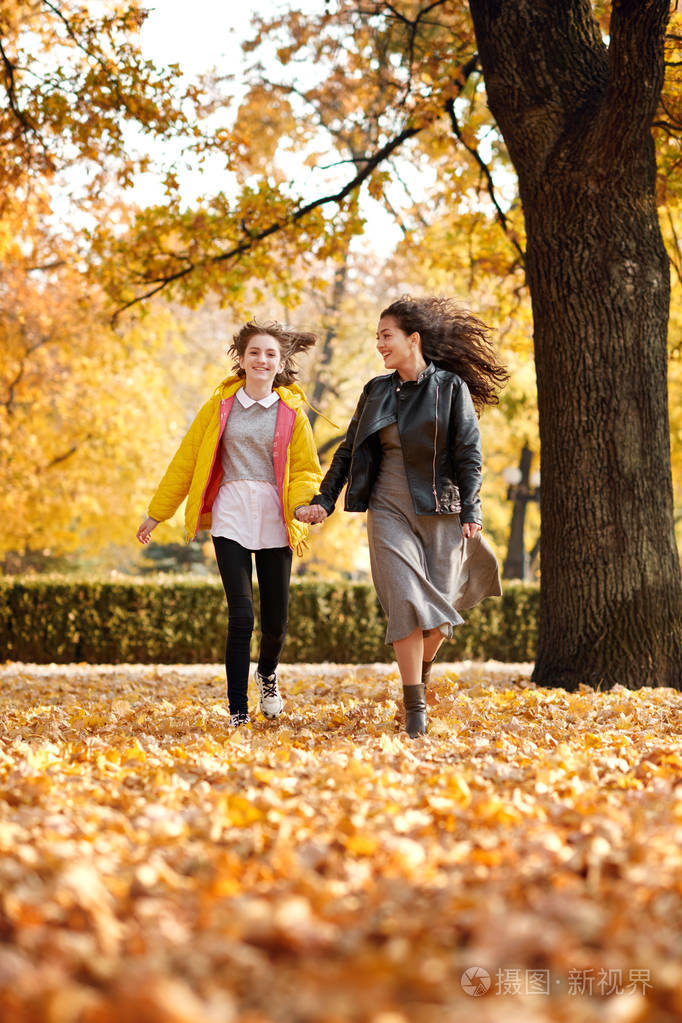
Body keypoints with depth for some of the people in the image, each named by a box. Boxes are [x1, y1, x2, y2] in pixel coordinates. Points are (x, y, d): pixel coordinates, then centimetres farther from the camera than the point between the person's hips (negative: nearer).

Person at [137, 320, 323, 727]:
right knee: (241, 615, -12)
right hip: (231, 517, -1)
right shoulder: (221, 405, 6)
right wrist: (157, 513, 10)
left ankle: (268, 674, 39)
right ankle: (238, 711, -1)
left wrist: (305, 504, -16)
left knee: (275, 621, 4)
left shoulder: (291, 411, 6)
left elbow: (307, 470, 6)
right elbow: (187, 460, 10)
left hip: (275, 521, 1)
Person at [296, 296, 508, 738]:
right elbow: (349, 451, 14)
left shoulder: (451, 386, -1)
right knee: (406, 602, -10)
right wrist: (324, 500, 5)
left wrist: (471, 511, -10)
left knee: (438, 605, 1)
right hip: (390, 510, 2)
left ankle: (423, 669, 32)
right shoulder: (376, 391, 9)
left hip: (440, 509, -2)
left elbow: (469, 453, -3)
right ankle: (415, 708, -9)